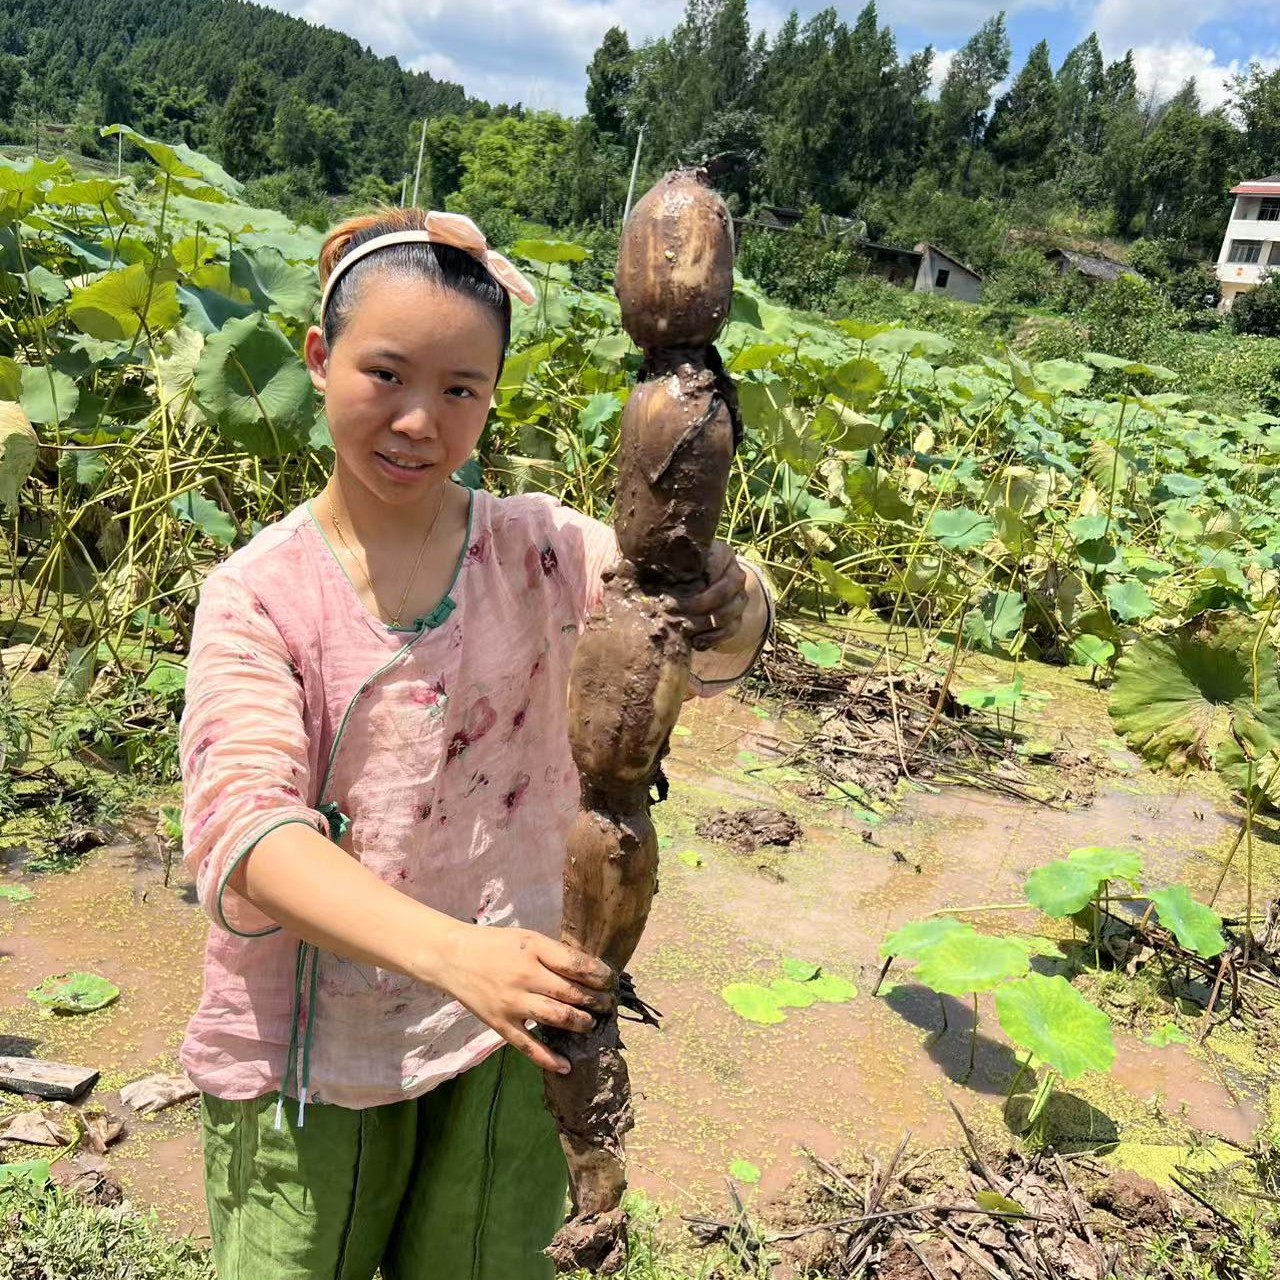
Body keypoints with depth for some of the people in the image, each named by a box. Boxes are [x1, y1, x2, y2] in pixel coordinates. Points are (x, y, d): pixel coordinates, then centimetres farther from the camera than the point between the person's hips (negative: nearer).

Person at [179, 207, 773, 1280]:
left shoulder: (537, 549, -7)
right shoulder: (259, 594, -12)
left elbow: (711, 655, -20)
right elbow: (242, 822, -23)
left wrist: (725, 607, -45)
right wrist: (450, 950, -38)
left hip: (502, 1030, 2)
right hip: (309, 1045, -1)